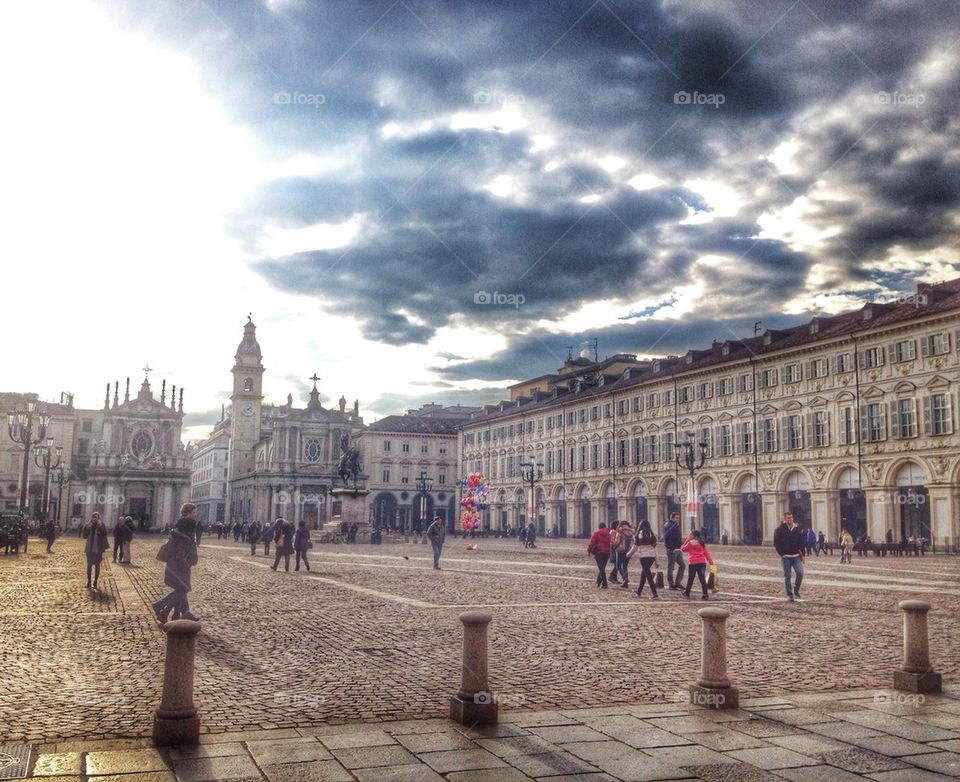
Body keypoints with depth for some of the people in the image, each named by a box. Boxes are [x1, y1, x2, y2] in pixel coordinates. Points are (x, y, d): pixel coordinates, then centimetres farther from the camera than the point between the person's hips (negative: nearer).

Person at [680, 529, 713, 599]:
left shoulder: (690, 543, -6)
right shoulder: (702, 543, 13)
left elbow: (683, 549, 4)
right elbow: (706, 553, 14)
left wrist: (687, 540, 7)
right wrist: (710, 561, 18)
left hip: (693, 563, -4)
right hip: (702, 563, 4)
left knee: (690, 578, 9)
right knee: (702, 578, 0)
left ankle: (687, 593, 22)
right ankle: (705, 595, -7)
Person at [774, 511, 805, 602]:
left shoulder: (797, 529, 8)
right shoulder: (780, 530, -3)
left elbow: (801, 543, 13)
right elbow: (776, 543, -4)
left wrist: (802, 554, 7)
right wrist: (782, 553, -11)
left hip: (796, 556, 3)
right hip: (786, 557, -3)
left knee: (800, 573, -10)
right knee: (787, 576, 1)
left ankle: (796, 591, 11)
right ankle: (789, 595, 8)